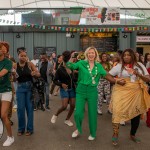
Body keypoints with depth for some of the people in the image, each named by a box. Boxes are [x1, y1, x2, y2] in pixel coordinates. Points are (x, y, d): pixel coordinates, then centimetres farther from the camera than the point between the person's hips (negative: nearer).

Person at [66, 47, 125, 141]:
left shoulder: (98, 66, 4)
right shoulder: (82, 63, -2)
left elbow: (106, 75, 3)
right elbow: (71, 66, -11)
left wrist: (117, 81, -3)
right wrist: (70, 58, -28)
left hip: (92, 91, 1)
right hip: (81, 90, -1)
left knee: (92, 113, 9)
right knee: (78, 113, -3)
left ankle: (93, 133, 30)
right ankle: (78, 129, 27)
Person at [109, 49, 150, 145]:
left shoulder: (139, 65, 5)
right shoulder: (119, 66, 0)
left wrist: (137, 74, -14)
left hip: (136, 93, 2)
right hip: (122, 91, -2)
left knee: (136, 114, 9)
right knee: (118, 111, -15)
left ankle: (132, 135, 32)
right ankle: (115, 134, 0)